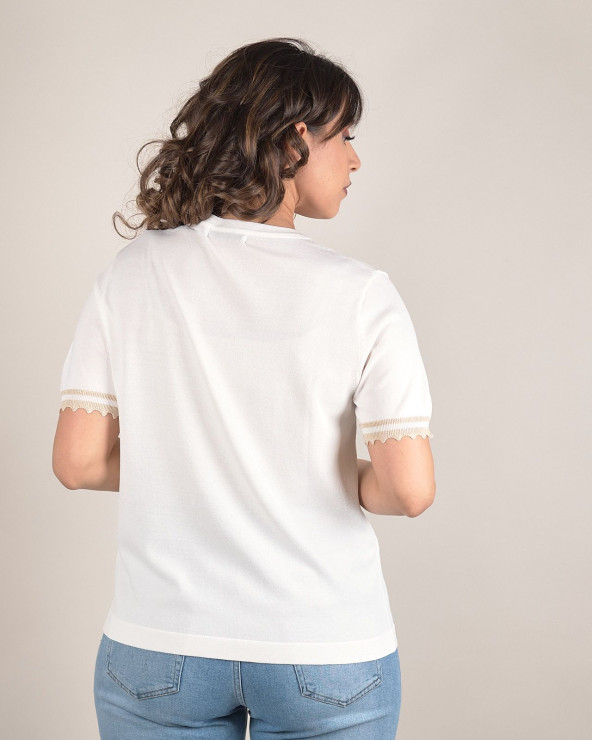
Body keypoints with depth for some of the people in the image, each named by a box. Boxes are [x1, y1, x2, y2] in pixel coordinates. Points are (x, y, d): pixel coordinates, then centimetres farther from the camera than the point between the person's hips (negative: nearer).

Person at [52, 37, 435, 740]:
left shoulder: (133, 272, -5)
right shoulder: (360, 293, -12)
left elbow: (78, 461, -5)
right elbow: (409, 489, -17)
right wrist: (341, 482, 4)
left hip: (157, 653, 2)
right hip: (326, 657, -1)